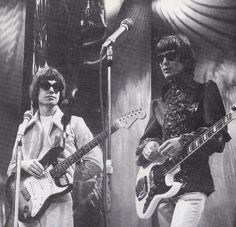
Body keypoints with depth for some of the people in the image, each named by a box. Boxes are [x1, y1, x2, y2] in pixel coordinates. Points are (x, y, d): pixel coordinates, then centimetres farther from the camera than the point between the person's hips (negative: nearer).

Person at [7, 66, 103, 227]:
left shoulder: (73, 123, 5)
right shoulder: (26, 127, 16)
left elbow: (95, 163, 1)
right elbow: (11, 168, 18)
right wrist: (23, 164, -4)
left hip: (58, 205, -3)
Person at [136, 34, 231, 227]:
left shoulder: (205, 91, 5)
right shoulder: (159, 103, 21)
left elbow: (218, 135, -5)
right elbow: (146, 138, 20)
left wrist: (184, 142, -20)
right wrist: (148, 147, -5)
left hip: (193, 183, -6)